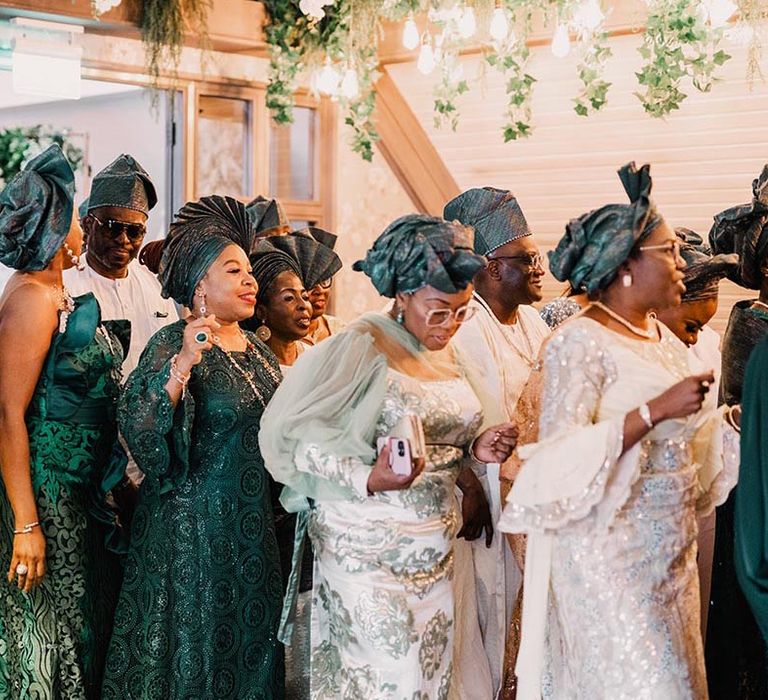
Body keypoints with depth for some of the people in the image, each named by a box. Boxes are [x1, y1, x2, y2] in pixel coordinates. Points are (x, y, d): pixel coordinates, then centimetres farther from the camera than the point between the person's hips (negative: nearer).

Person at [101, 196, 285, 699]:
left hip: (254, 526, 7)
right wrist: (183, 365, -35)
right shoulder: (173, 344, -12)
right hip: (197, 521, -7)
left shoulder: (257, 347, 10)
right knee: (195, 644, 3)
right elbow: (140, 430, -25)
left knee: (249, 642, 14)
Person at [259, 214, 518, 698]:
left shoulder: (446, 352, 10)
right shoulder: (363, 347, -13)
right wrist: (369, 481, -29)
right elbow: (302, 438, -16)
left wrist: (474, 448, 2)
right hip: (369, 550, -7)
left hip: (435, 548, 7)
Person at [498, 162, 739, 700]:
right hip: (610, 556, -7)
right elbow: (562, 460, -22)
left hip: (673, 551, 8)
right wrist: (656, 411, -26)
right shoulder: (580, 343, -12)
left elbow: (696, 444, 15)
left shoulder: (666, 341, 11)